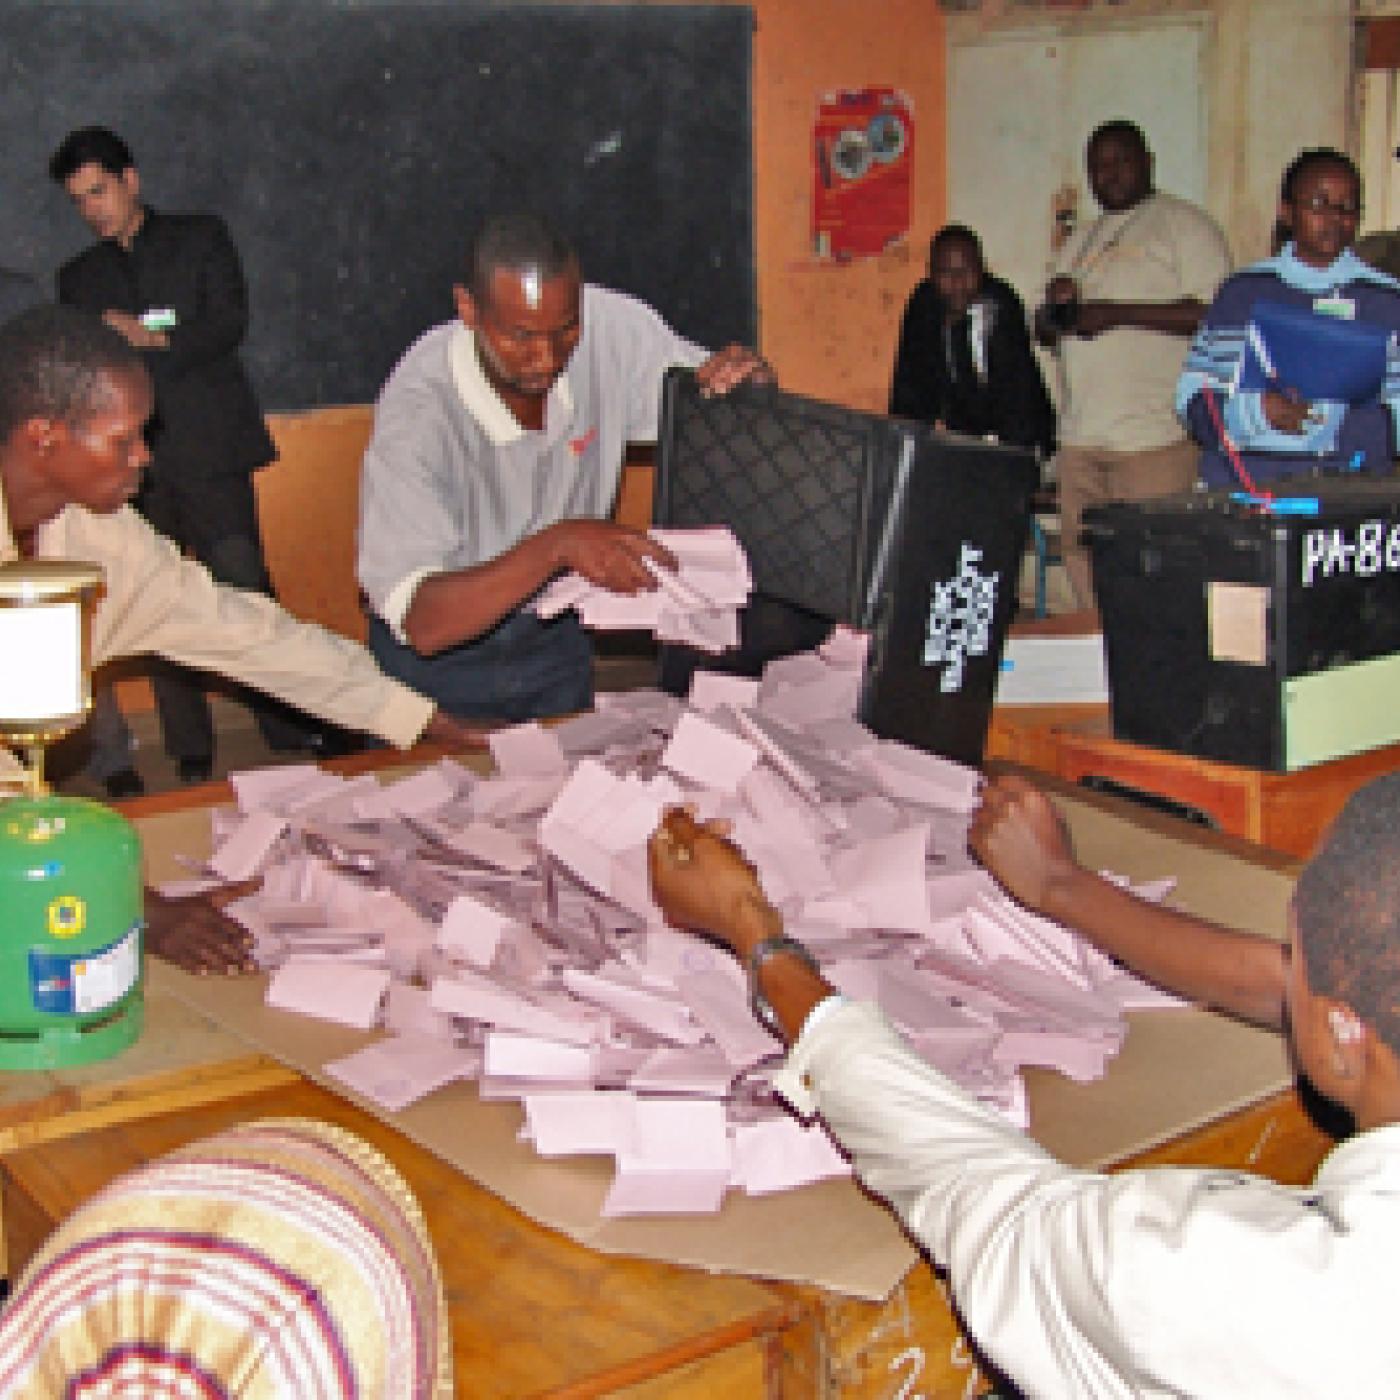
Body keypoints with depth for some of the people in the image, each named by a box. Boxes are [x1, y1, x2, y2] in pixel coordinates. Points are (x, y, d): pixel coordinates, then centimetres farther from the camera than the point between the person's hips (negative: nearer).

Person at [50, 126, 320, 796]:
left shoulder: (201, 238, 12)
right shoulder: (78, 278, 20)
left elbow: (228, 323, -1)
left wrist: (146, 341, -7)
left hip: (207, 446, -3)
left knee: (245, 592, -8)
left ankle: (291, 731, -3)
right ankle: (190, 754, 6)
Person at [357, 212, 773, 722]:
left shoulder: (612, 328, -19)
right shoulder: (418, 407, -29)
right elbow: (420, 622, -36)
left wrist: (748, 380, -28)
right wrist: (556, 545, -48)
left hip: (555, 641, 4)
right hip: (437, 660, -3)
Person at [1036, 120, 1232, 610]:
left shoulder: (1185, 226, 1)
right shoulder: (1081, 242, 24)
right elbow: (1045, 331, 26)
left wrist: (1118, 312, -14)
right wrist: (1055, 307, 2)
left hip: (1156, 440, -7)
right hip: (1080, 439, 7)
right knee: (1083, 562, 5)